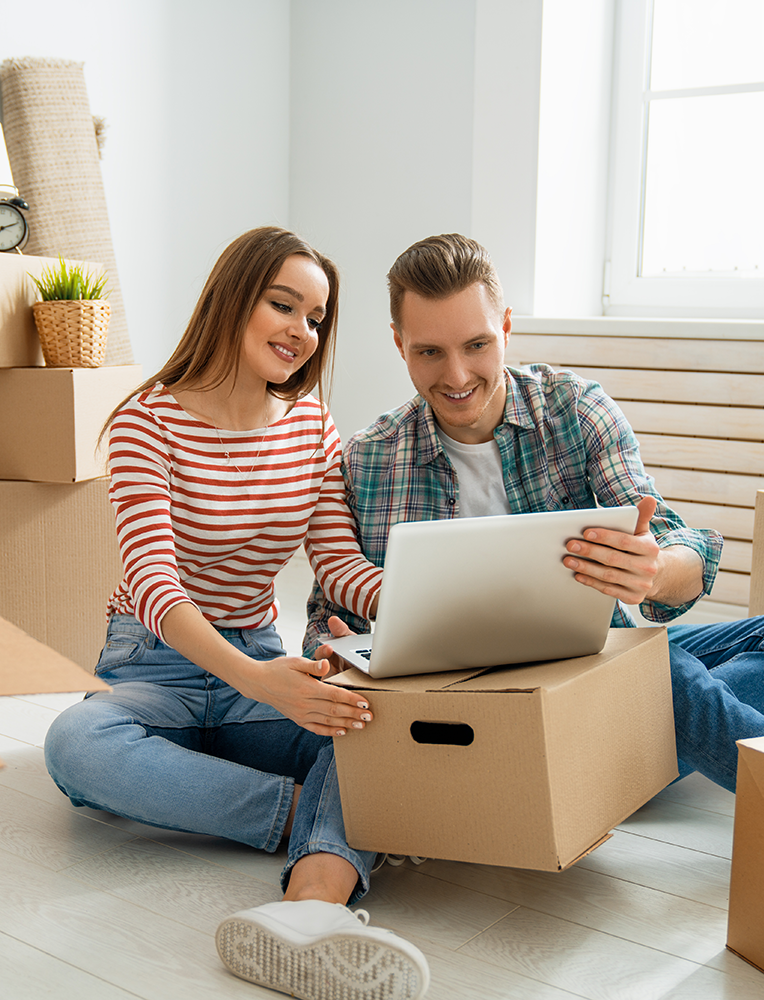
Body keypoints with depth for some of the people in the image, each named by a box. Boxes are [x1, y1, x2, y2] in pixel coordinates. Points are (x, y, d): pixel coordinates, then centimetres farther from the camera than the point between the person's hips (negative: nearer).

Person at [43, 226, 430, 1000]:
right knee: (78, 743, -38)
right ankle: (315, 815, -30)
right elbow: (151, 579, -23)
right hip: (155, 665, -3)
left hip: (260, 663, 4)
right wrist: (252, 677, -42)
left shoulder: (311, 422, 6)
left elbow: (338, 562, -4)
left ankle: (313, 904, -53)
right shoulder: (148, 420, -10)